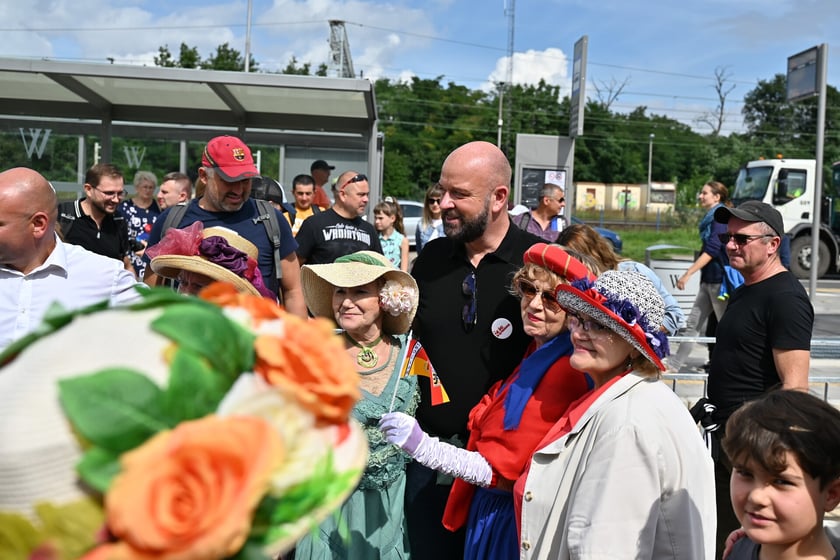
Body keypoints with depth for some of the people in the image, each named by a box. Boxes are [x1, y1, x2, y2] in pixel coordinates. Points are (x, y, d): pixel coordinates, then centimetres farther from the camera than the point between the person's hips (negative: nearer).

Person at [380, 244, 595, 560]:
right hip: (488, 507, 8)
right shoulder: (536, 356, 3)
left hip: (512, 520, -8)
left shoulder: (566, 375, -24)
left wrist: (421, 446, -30)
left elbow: (503, 472, -24)